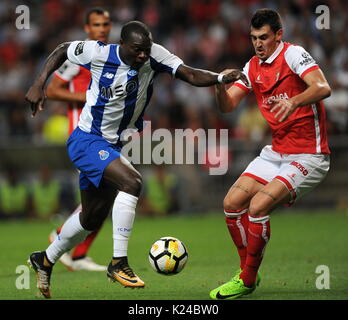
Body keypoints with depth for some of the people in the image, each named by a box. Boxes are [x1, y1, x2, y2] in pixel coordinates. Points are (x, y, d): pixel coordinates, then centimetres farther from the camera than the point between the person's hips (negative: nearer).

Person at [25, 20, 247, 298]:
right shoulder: (98, 53, -18)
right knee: (131, 182, -30)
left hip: (113, 147, 6)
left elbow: (192, 75, -21)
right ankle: (119, 263, -25)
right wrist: (39, 85, -7)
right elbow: (62, 50, 0)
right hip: (86, 140, -6)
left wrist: (222, 78, -38)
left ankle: (45, 261, 41)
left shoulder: (154, 55, -12)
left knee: (92, 218, 18)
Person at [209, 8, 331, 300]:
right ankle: (247, 271, 17)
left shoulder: (293, 55, -14)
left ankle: (247, 280, -4)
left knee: (258, 206, -20)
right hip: (275, 152, 8)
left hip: (308, 156, -8)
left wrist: (294, 102, -48)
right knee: (232, 203, 0)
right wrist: (220, 87, -17)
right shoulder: (253, 67, 8)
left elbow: (323, 88, -29)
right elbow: (228, 106, 5)